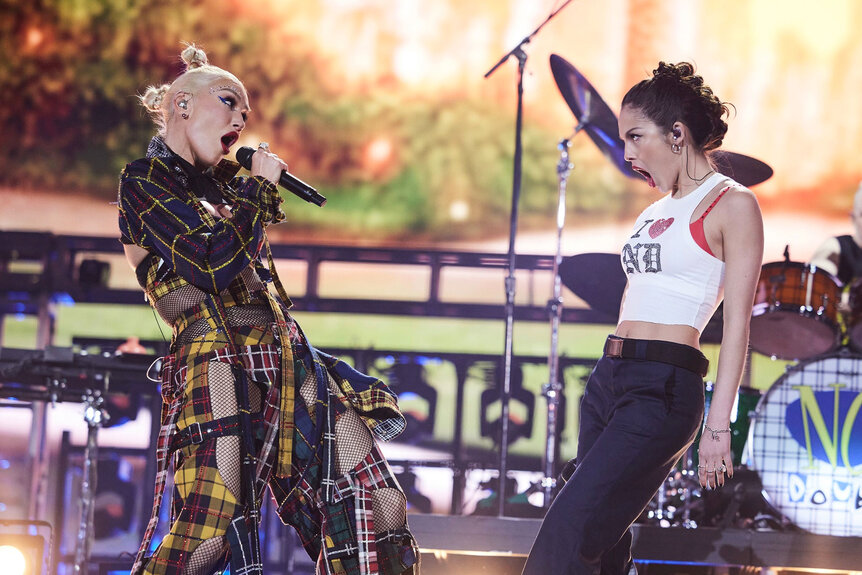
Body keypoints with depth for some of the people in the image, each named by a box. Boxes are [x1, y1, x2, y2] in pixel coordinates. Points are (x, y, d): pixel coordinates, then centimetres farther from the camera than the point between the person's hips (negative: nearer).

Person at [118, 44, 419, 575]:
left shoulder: (221, 184, 25)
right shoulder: (145, 181, 1)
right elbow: (214, 266, -13)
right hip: (216, 355, -8)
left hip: (285, 358, 8)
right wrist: (260, 188, -1)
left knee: (382, 509, -4)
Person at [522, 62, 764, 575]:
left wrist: (718, 425, -16)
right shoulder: (657, 212, 20)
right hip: (609, 378, 8)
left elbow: (737, 322, -10)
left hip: (663, 388, -8)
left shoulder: (732, 205, -4)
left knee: (568, 533, -15)